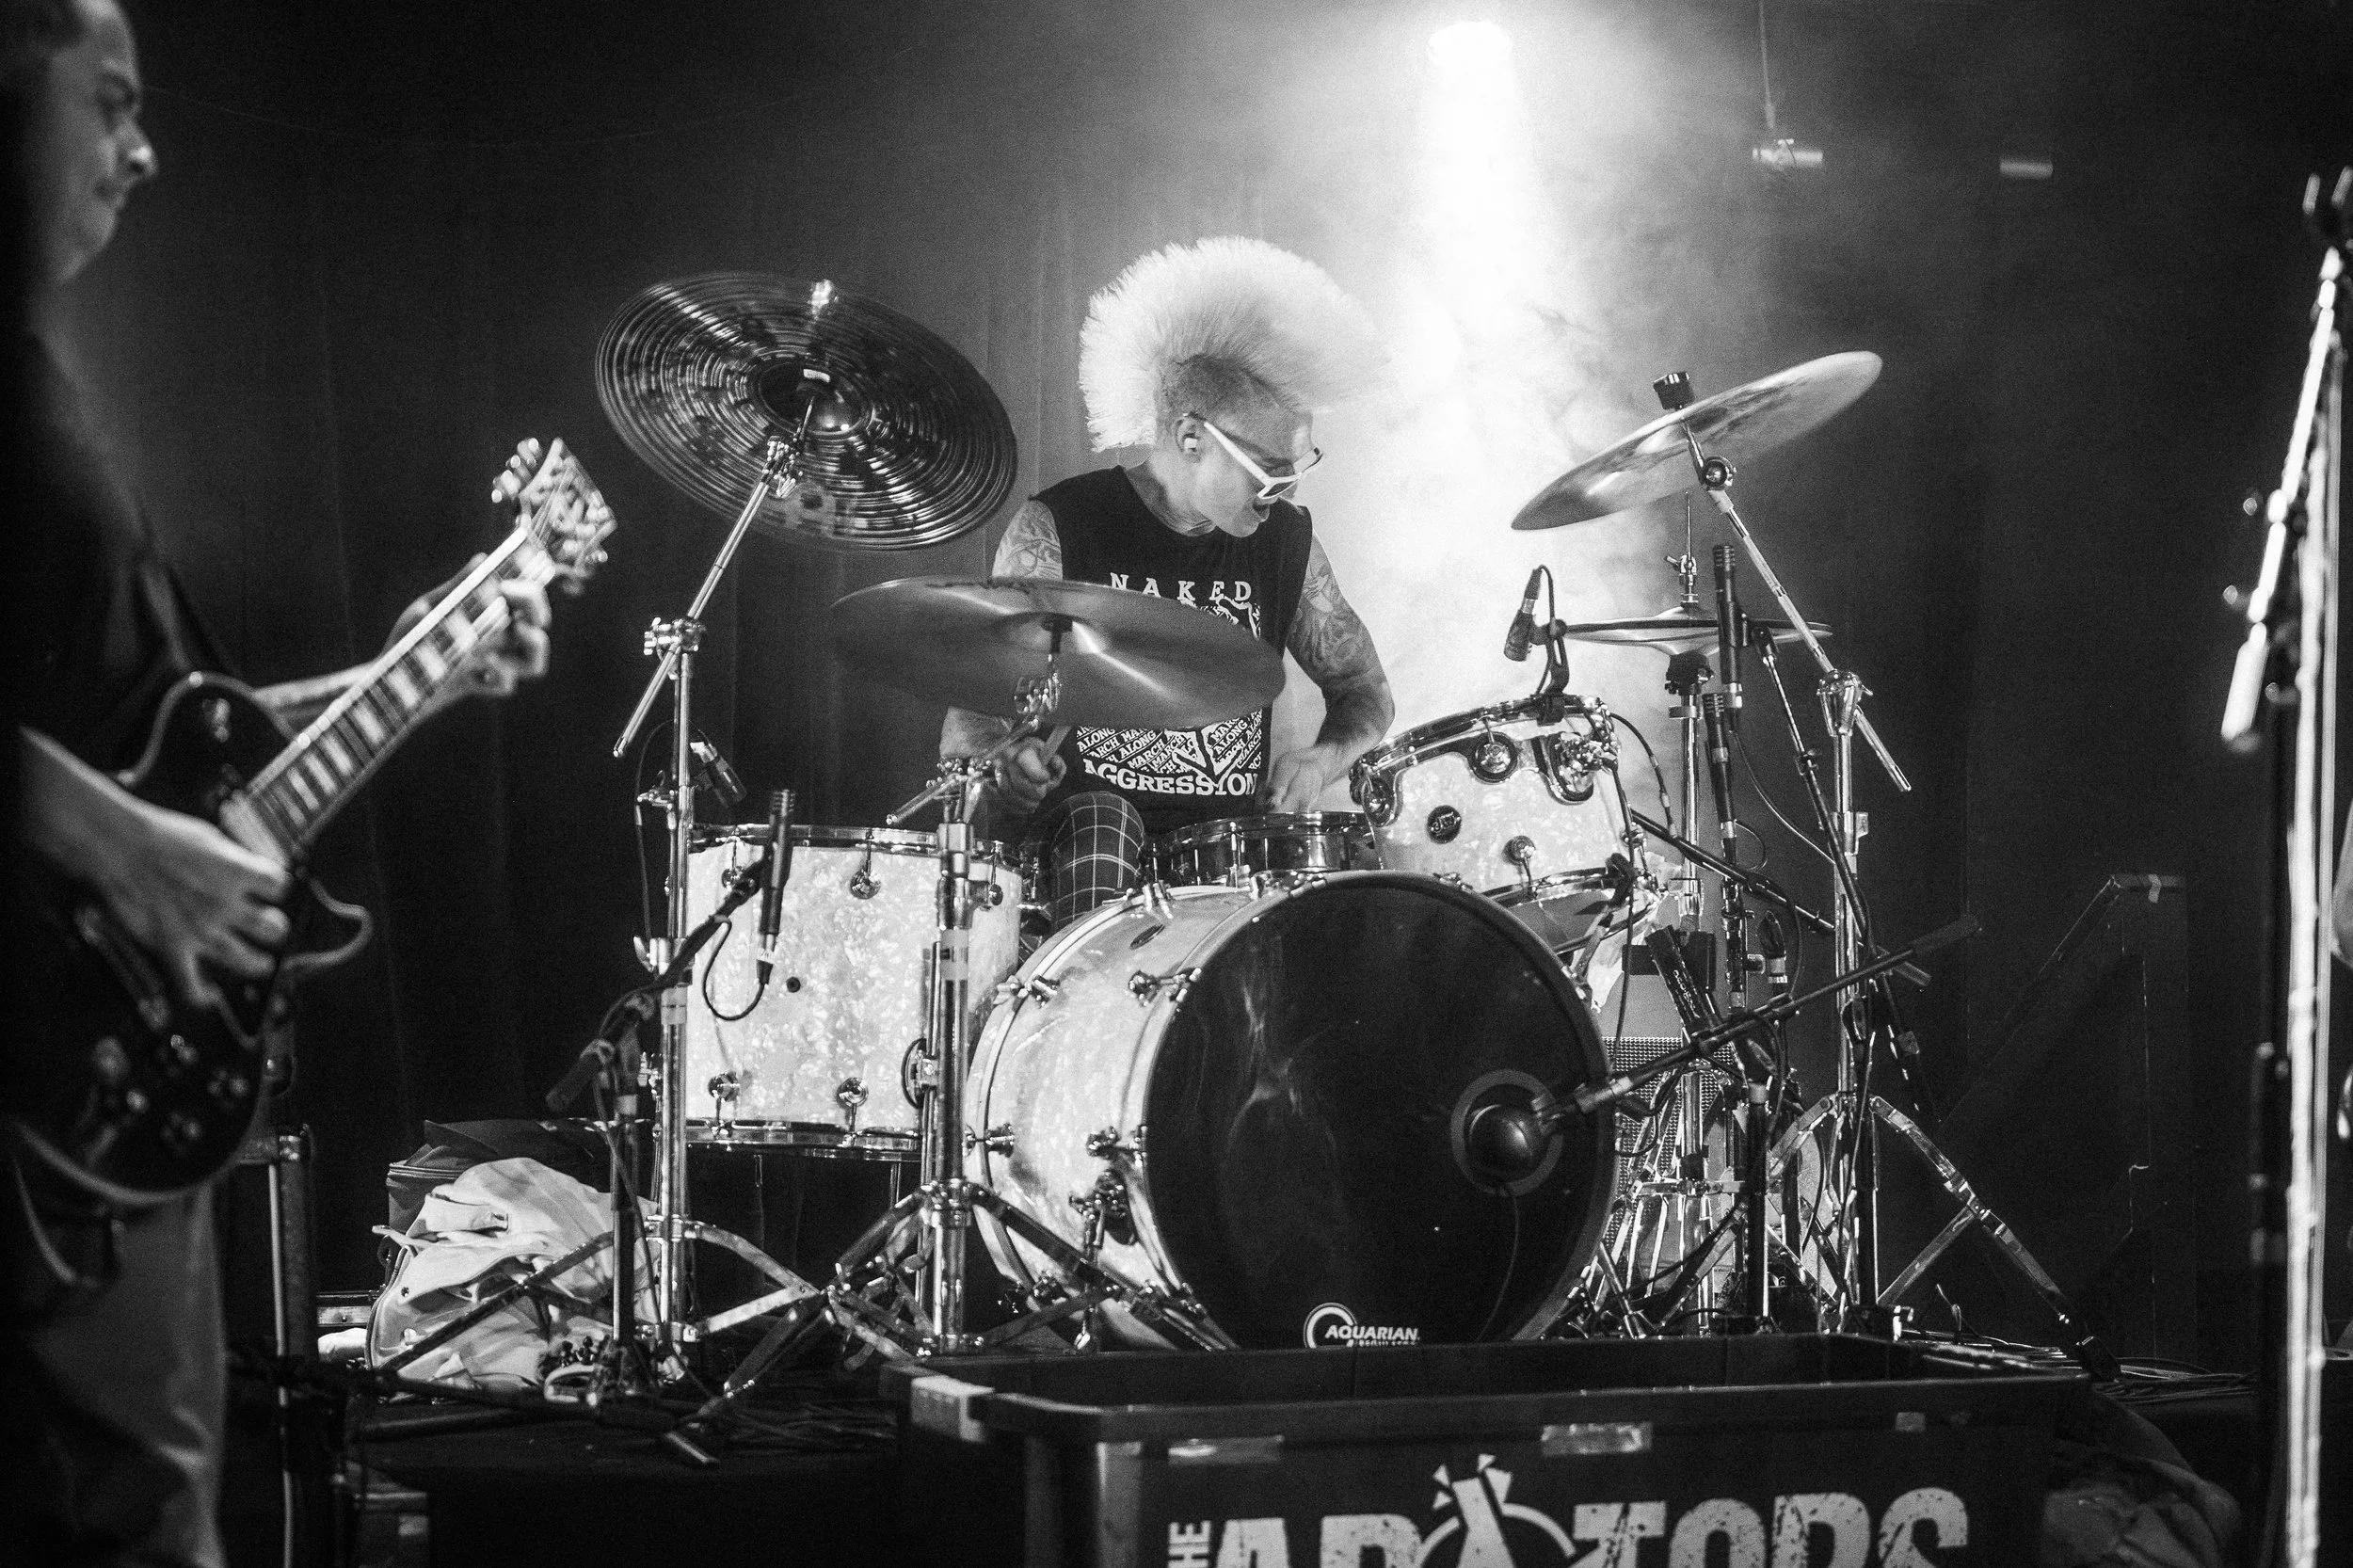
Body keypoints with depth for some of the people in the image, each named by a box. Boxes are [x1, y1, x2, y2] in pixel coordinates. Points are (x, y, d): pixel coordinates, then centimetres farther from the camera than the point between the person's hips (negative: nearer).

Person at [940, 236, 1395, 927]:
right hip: (1085, 842, -3)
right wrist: (1007, 773, -28)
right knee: (1098, 819, -37)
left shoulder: (1286, 541, 7)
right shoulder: (1058, 530, -4)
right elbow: (971, 725, -4)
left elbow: (1363, 690, 18)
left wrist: (1323, 759, -5)